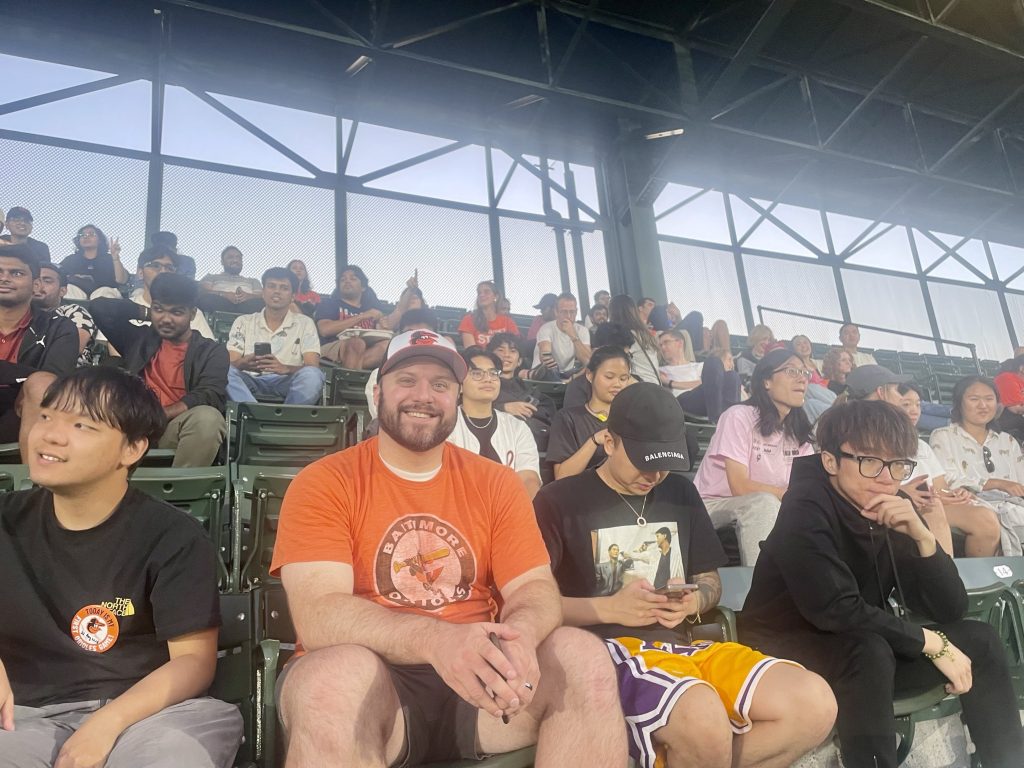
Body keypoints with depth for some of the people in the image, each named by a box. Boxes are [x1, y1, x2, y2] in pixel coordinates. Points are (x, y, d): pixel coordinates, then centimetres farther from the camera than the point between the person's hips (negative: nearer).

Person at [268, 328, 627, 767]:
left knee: (586, 658, -22)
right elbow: (317, 614, -16)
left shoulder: (495, 483, 7)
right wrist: (435, 639, -34)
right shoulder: (323, 483, -4)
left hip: (475, 678, 3)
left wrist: (518, 634, -27)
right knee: (336, 674, -36)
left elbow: (536, 589, 0)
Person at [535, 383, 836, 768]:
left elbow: (710, 580, 21)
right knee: (705, 718, -37)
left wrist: (693, 602, -2)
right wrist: (609, 608, -16)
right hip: (610, 646, -6)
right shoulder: (559, 501, -2)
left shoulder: (680, 492, 17)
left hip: (684, 642, 7)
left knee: (815, 704, -16)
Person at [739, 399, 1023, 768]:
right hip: (788, 654, -7)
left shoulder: (894, 512, -3)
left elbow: (949, 610, -6)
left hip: (869, 654, 7)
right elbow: (839, 612, -30)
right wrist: (929, 642, -19)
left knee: (979, 639, -2)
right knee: (869, 651, -35)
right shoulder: (805, 511, -23)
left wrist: (922, 537, -22)